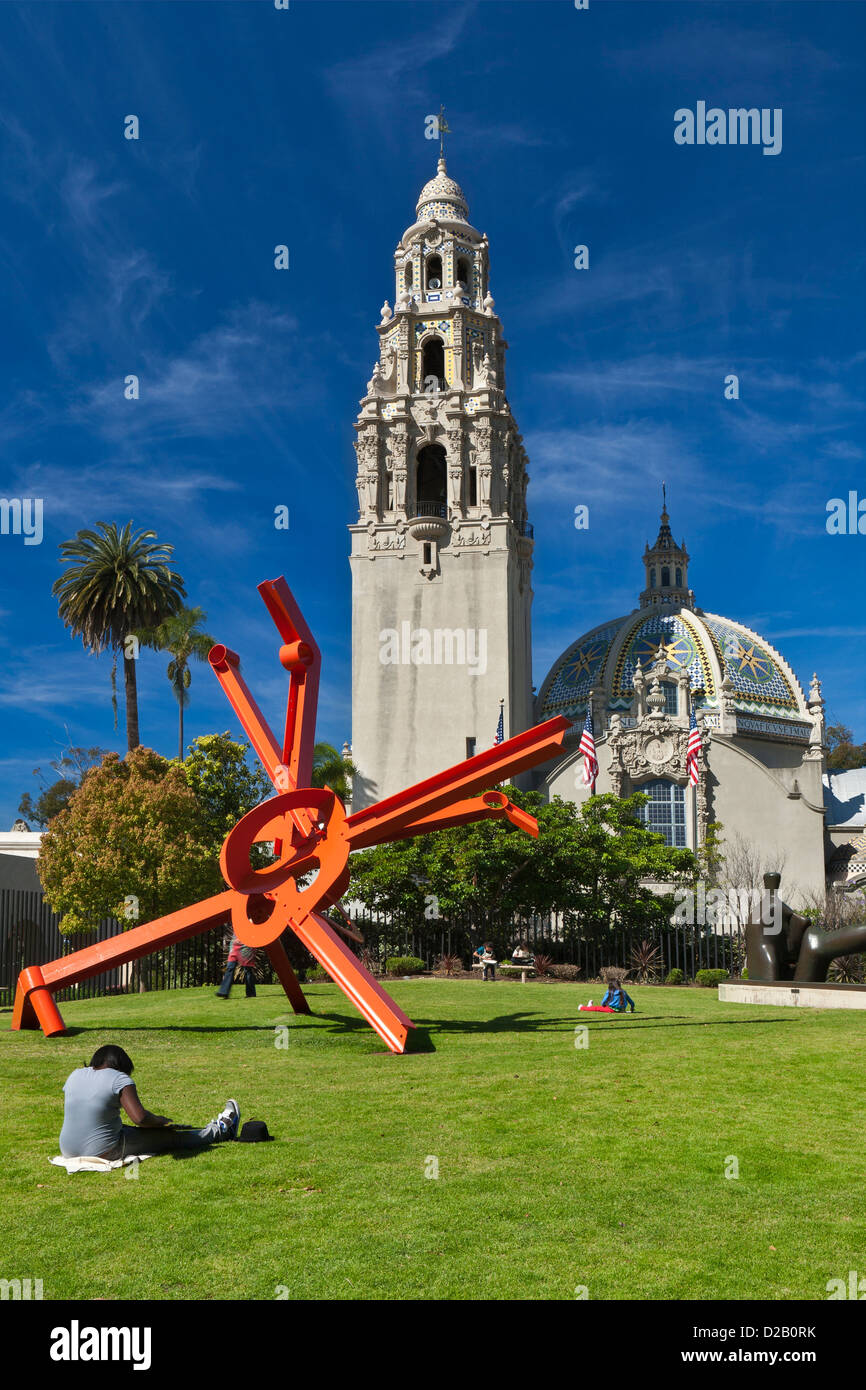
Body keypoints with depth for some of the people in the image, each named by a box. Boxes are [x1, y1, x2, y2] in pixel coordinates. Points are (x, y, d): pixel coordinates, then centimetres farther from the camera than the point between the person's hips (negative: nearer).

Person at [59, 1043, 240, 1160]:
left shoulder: (74, 1075, 6)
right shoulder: (120, 1079, -14)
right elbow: (140, 1118, -24)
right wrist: (159, 1120, -3)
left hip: (68, 1151, 6)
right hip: (104, 1152, -6)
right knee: (168, 1136, 11)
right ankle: (219, 1131, 30)